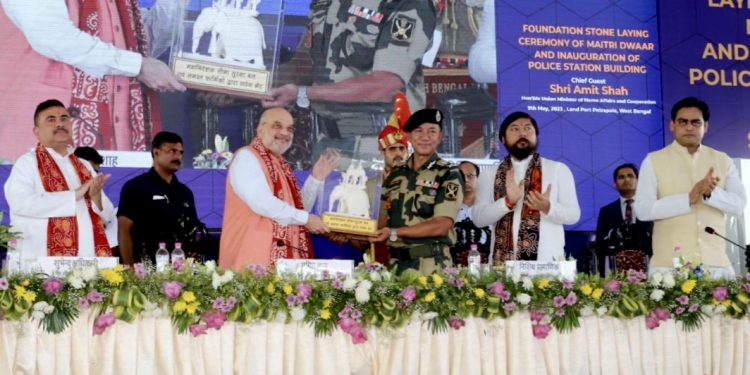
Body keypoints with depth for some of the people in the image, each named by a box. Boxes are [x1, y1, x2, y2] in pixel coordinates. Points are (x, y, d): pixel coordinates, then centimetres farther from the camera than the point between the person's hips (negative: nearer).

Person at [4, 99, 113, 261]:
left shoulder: (84, 166, 18)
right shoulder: (28, 162, 1)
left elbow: (107, 213, 16)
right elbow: (21, 203, -17)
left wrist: (96, 197, -6)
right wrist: (74, 195, -15)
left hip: (89, 259, 5)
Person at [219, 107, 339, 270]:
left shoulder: (282, 165, 19)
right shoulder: (246, 157, -6)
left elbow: (299, 208, 19)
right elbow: (262, 203, -20)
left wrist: (316, 178, 9)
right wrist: (305, 218, -14)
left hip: (285, 256, 8)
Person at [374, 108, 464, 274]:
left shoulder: (449, 175, -4)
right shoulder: (395, 175, 12)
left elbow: (442, 225, -13)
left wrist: (394, 233, -17)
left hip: (431, 264, -4)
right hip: (396, 263, 4)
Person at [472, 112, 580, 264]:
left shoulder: (558, 169, 5)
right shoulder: (489, 174, 9)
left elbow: (573, 215, 2)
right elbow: (478, 218, 0)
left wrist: (547, 207, -18)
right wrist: (508, 201, -16)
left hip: (547, 262, -1)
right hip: (503, 261, 1)